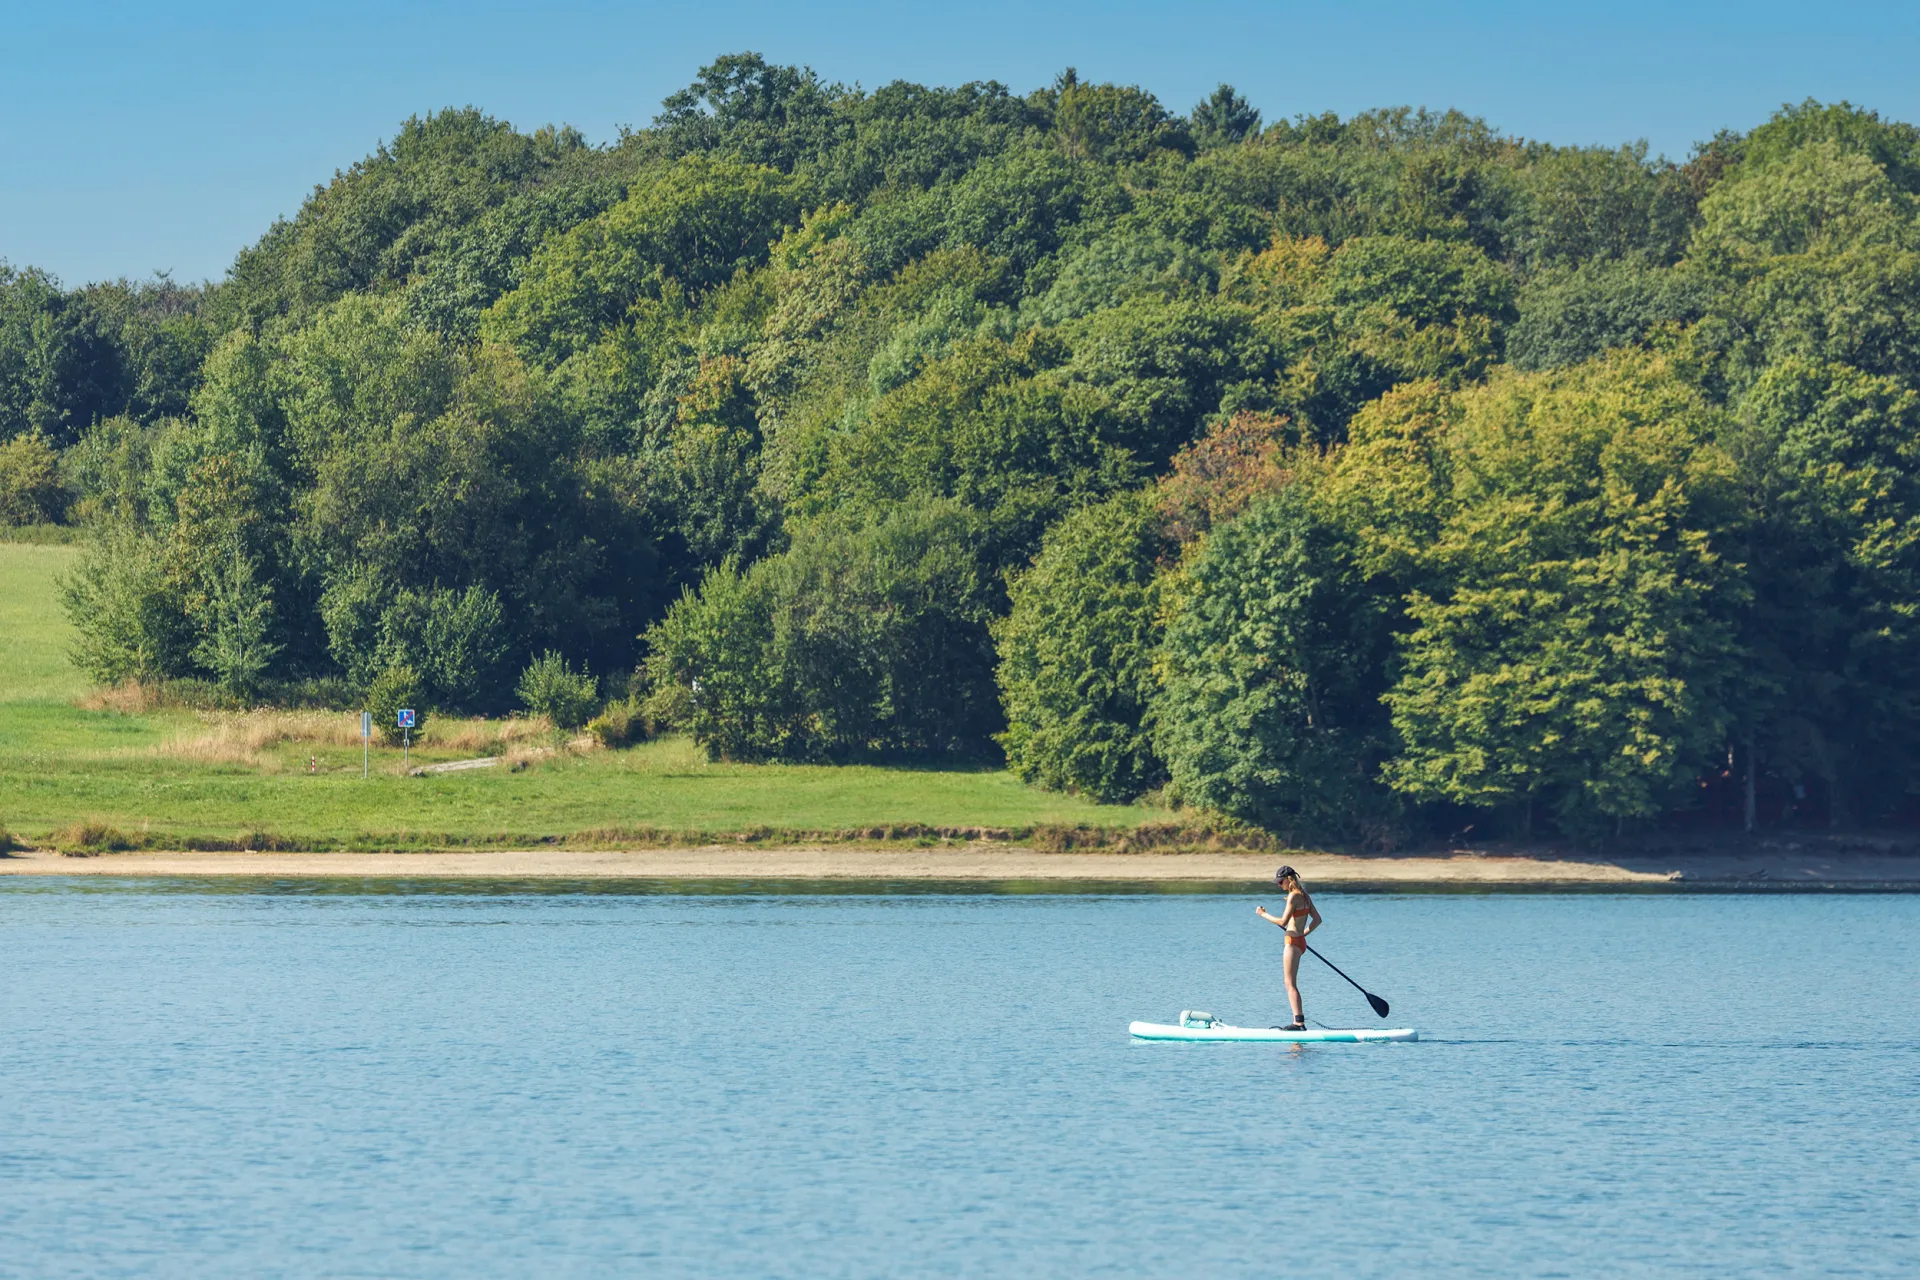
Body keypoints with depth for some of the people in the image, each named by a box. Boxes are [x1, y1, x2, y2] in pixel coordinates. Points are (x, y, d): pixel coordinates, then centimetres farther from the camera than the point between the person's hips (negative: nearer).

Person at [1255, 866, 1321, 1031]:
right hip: (1300, 942, 10)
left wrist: (1264, 914, -8)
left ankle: (1299, 1022, -11)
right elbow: (1317, 920, 16)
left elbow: (1283, 921, -19)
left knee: (1290, 984, -7)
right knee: (1291, 984, 14)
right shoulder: (1304, 896, 12)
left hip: (1293, 943, -10)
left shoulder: (1294, 896, -15)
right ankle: (1298, 1022, 15)